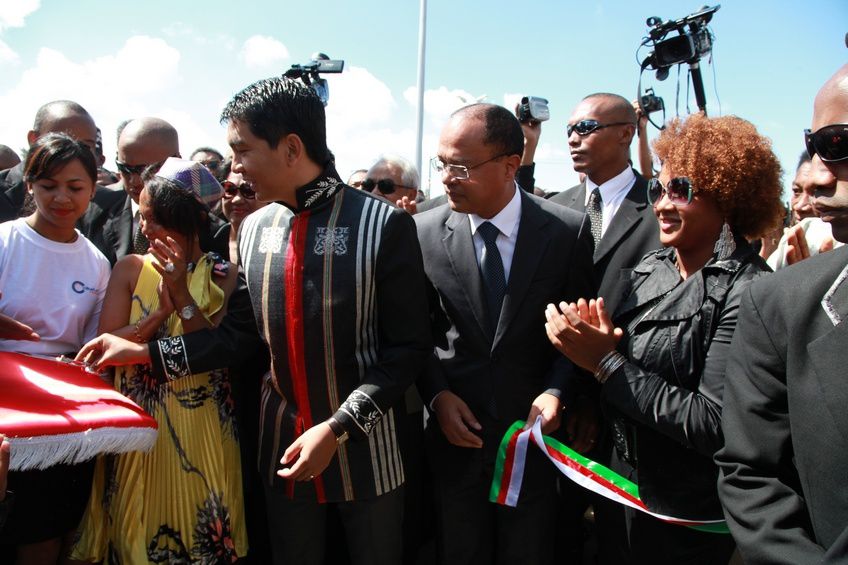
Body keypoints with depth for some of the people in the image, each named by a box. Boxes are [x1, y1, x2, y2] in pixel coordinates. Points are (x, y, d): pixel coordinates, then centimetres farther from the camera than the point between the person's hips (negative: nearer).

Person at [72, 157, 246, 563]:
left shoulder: (223, 277, -3)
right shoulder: (131, 268, 2)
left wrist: (182, 294, -21)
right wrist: (162, 310, -19)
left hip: (199, 432, -1)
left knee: (198, 529, 9)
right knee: (133, 531, 12)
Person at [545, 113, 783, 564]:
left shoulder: (747, 291, -22)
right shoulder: (650, 268, 0)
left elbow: (716, 425, -26)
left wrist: (607, 362, -24)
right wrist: (596, 342, -16)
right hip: (625, 483, 6)